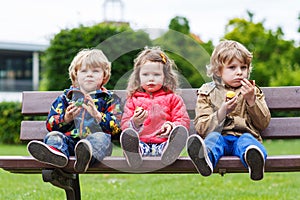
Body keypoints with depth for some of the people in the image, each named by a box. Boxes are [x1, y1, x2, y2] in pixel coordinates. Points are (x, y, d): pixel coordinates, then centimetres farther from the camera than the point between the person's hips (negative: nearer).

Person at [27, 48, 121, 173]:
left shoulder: (108, 98, 17)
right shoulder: (65, 97, 22)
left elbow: (116, 127, 3)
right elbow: (50, 124, 14)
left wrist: (97, 115, -13)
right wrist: (66, 118, -7)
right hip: (69, 139, 3)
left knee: (101, 137, -34)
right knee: (53, 135, -24)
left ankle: (88, 154, -70)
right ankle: (56, 151, -62)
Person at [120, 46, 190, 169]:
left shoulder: (172, 98, 20)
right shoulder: (133, 99, 22)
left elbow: (184, 120, 9)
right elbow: (124, 124, 13)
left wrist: (172, 126, -15)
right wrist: (134, 123, -12)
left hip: (164, 142, 0)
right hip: (141, 143, 0)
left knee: (181, 131, -32)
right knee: (127, 133, -32)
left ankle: (169, 152, -63)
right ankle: (133, 154, -64)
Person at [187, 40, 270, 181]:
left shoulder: (253, 91, 20)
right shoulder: (207, 93, 15)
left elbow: (263, 124, 10)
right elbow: (201, 128, 5)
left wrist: (251, 100, -4)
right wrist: (222, 112, -12)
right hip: (221, 136, 0)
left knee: (247, 139, -33)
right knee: (213, 137, -33)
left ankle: (254, 160, -69)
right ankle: (204, 157, -68)